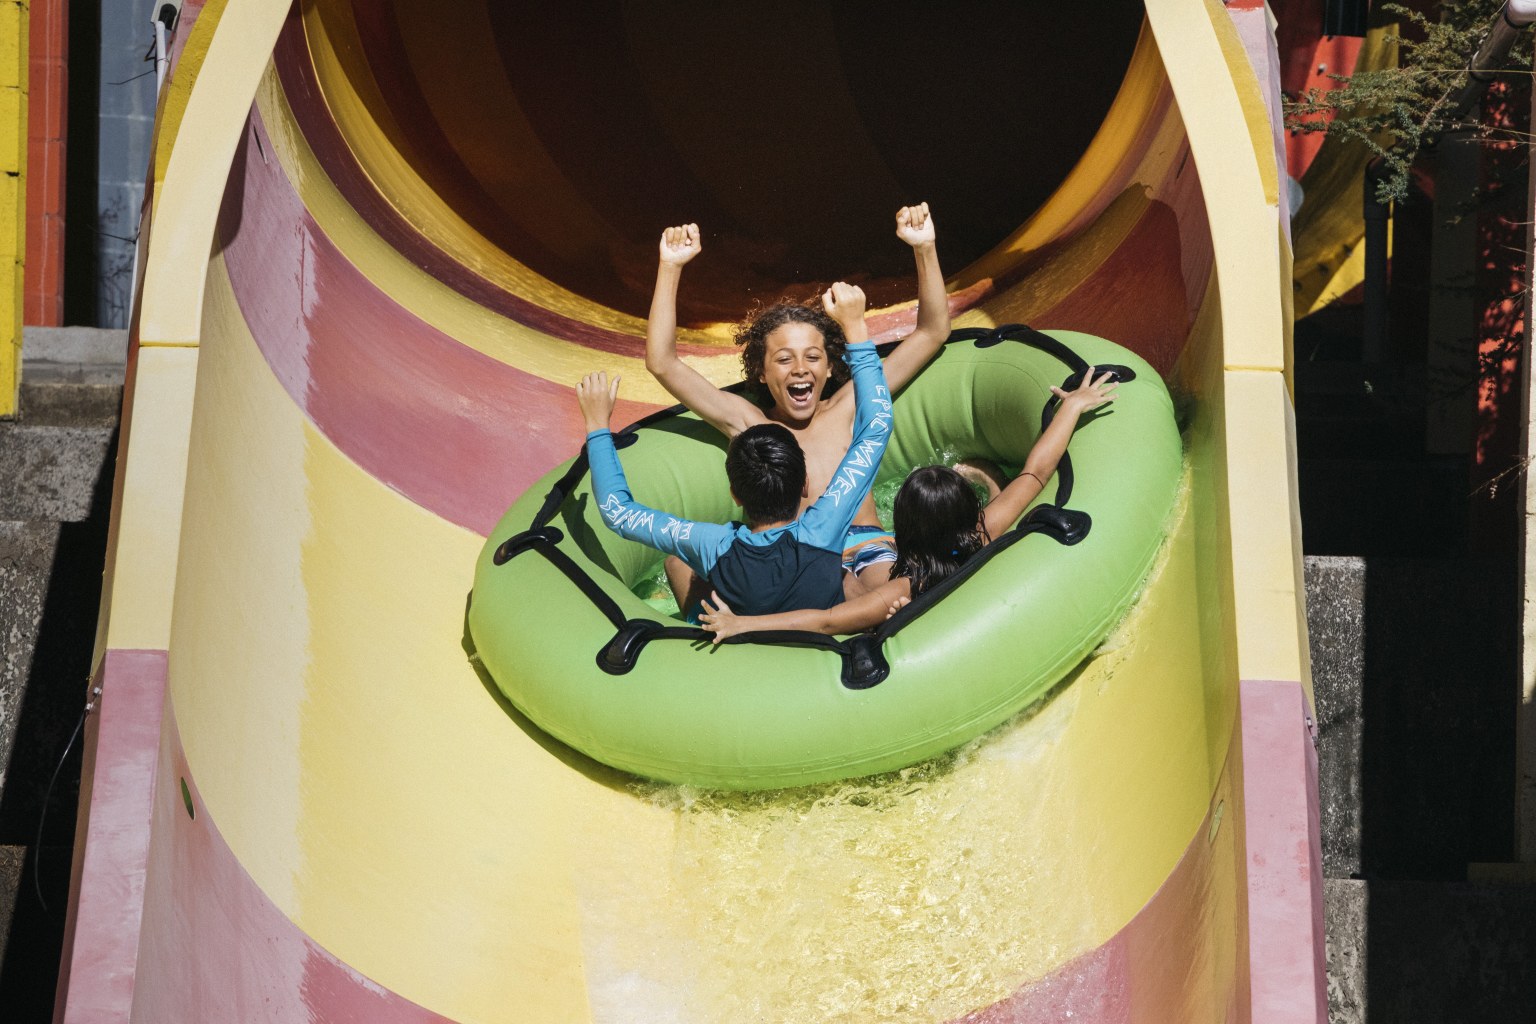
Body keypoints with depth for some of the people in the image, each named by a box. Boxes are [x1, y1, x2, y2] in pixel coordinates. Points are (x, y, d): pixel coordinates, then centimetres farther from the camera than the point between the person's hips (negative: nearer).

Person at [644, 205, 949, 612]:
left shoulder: (848, 408, 21)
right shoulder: (750, 424, 20)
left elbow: (932, 332, 21)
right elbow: (662, 363, 15)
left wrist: (924, 248, 9)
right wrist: (670, 268, 10)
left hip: (867, 551, 0)